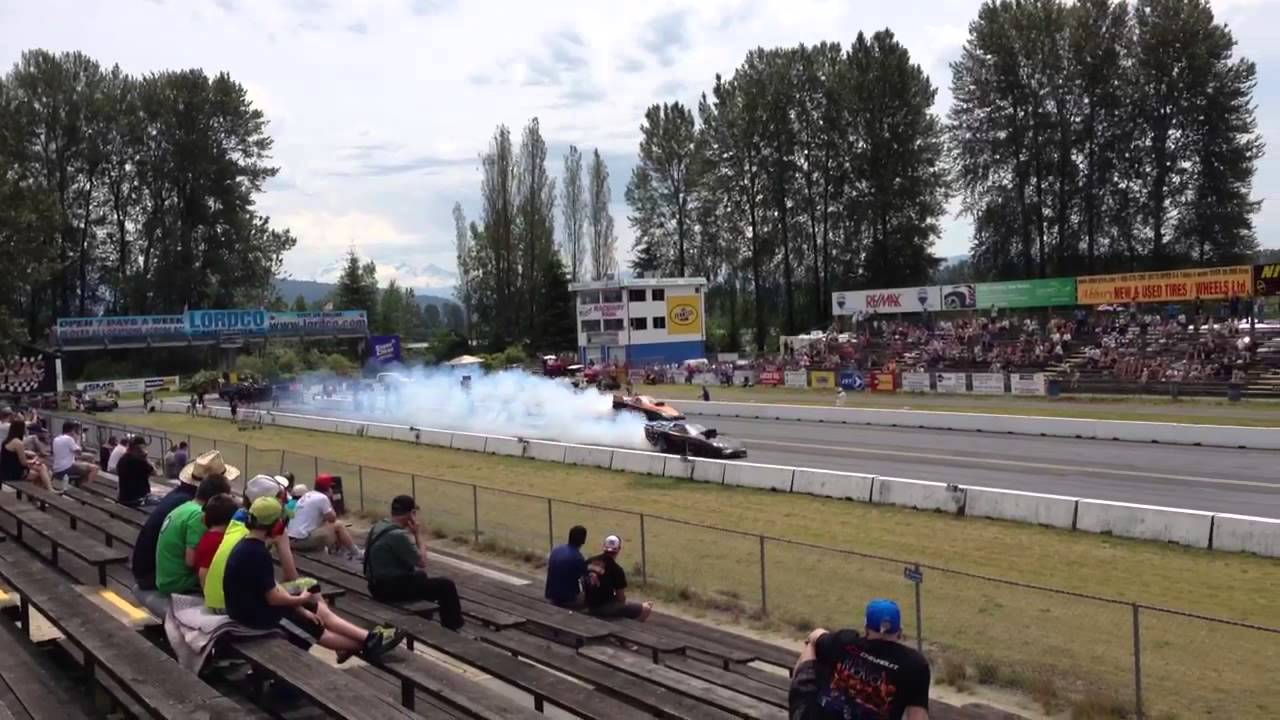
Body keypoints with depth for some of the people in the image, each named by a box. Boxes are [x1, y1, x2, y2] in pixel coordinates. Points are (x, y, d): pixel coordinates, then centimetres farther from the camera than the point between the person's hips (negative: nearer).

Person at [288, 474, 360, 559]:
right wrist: (329, 500, 7)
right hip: (303, 539, -9)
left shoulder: (306, 496, 17)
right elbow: (332, 519, 0)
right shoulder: (322, 498, -9)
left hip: (292, 540, 9)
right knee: (339, 526, -1)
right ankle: (355, 553, 9)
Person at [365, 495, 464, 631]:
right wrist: (418, 534, -8)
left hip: (378, 585, 10)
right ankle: (453, 629, 12)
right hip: (393, 589, -10)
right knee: (446, 586, -2)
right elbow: (422, 562, -15)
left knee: (421, 577, 33)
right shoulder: (398, 535, -25)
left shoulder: (377, 526, 4)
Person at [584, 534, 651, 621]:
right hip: (606, 609, -8)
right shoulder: (616, 569, -19)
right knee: (646, 608, -1)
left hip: (590, 607, 8)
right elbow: (621, 598, -11)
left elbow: (583, 584, 11)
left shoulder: (589, 562, -1)